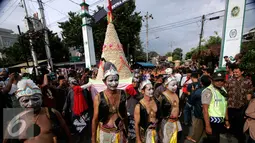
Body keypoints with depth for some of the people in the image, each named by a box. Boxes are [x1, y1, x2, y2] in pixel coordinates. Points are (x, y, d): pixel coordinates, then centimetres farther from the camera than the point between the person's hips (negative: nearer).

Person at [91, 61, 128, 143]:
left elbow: (125, 113, 2)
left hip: (120, 133, 2)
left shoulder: (122, 94, -11)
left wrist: (126, 130, 11)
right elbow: (95, 119, -8)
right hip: (104, 133, -1)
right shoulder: (99, 97, -18)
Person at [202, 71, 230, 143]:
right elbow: (205, 110, -21)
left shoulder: (223, 90, 7)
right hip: (212, 121, -7)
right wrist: (207, 126, -22)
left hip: (221, 121, 8)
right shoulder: (208, 91, -18)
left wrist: (226, 120, 15)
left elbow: (225, 106, 16)